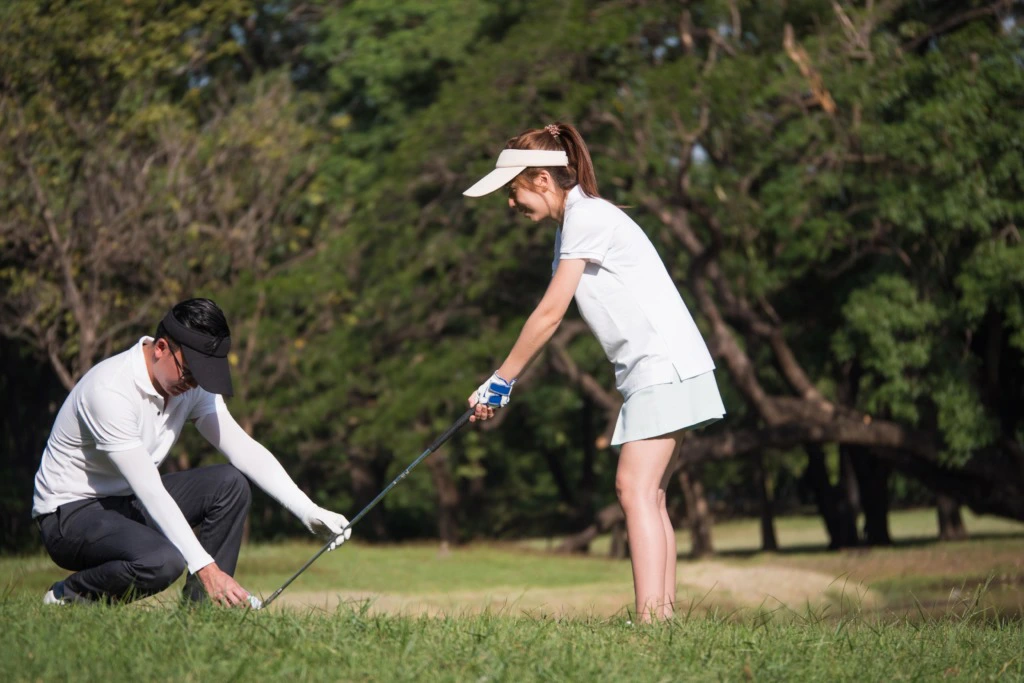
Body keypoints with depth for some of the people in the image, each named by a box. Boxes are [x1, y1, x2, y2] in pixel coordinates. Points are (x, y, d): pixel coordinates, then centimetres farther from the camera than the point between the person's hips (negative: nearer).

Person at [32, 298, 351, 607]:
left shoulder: (191, 384, -3)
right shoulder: (110, 390, -29)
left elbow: (243, 450, -5)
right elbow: (150, 490, -33)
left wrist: (308, 512, -18)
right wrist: (205, 566, -38)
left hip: (130, 502, 8)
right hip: (71, 513, -8)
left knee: (230, 482, -9)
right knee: (163, 561, -34)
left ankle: (203, 604, -4)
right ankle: (68, 596, -9)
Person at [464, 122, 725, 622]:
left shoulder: (587, 217, -13)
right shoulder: (573, 224, 17)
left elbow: (549, 314, -14)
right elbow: (552, 318, 15)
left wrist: (500, 380, -7)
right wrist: (503, 384, 9)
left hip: (665, 365, -10)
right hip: (649, 371, 10)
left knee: (635, 487, -16)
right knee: (644, 492, 9)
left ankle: (650, 617, -23)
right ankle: (663, 611, 9)